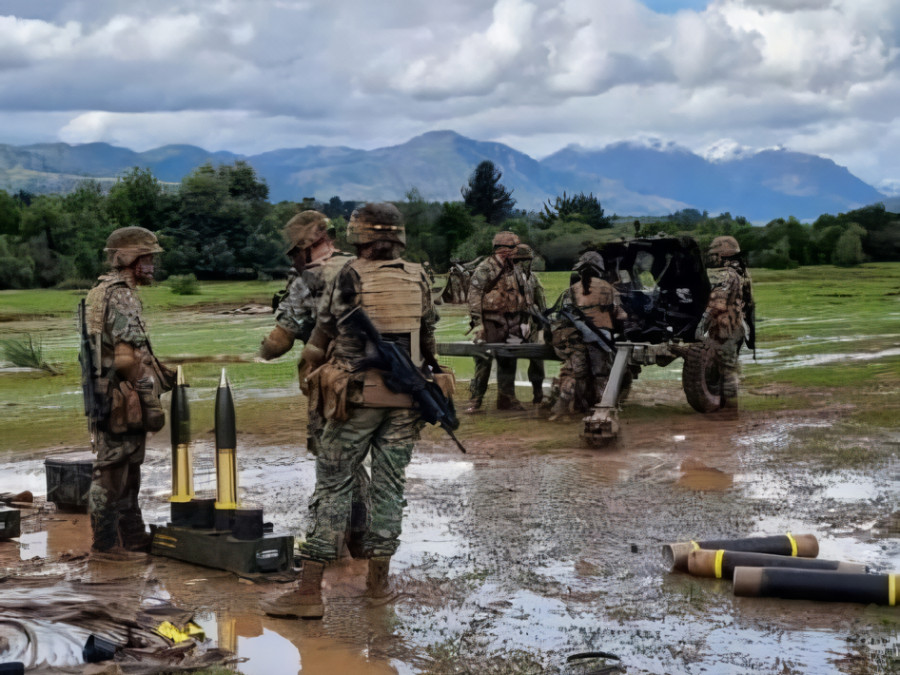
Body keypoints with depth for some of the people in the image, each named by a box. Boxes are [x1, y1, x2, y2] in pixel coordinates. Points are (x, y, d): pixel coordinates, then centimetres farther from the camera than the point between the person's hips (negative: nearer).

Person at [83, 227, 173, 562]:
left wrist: (158, 370, 21)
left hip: (106, 396, 10)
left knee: (127, 471, 17)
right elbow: (125, 359, -23)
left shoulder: (100, 293, 15)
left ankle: (133, 537, 26)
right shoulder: (122, 298, -17)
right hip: (121, 399, -10)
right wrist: (149, 396, -16)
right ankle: (106, 544, 5)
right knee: (112, 473, -2)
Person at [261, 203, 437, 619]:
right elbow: (429, 339, 15)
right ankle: (379, 578, 18)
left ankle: (309, 590, -4)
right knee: (389, 484, 12)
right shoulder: (418, 279, 6)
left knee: (333, 484, -1)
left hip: (358, 396, -3)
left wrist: (310, 366, 22)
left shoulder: (349, 278, -6)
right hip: (405, 398, 4)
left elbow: (322, 334, 3)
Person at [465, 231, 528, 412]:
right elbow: (474, 296, -14)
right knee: (483, 362, -6)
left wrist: (524, 320, 17)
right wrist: (477, 323, -19)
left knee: (509, 363, 10)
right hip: (491, 323, -7)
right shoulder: (485, 269, -9)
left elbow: (521, 295, 22)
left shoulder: (513, 269, 14)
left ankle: (506, 398, 18)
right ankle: (474, 400, -1)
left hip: (511, 325, 7)